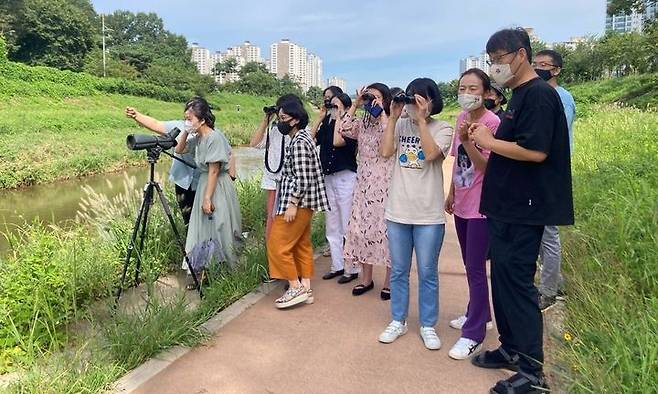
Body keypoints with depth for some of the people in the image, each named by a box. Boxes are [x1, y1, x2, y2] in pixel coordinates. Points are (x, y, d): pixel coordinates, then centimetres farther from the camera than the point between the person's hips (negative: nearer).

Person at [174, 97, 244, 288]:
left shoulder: (215, 138, -19)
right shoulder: (197, 138, 6)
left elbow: (214, 171, -20)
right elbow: (179, 150, 18)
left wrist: (207, 198, -19)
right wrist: (185, 132, 3)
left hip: (218, 187, -9)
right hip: (204, 184, 9)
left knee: (218, 229, 0)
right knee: (203, 230, 11)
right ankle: (203, 271, 20)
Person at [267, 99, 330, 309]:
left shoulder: (299, 142, -16)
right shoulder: (302, 138, 15)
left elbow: (301, 178, -22)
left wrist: (292, 205, -22)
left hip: (297, 202, -11)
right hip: (304, 202, 11)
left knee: (277, 244, -4)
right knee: (302, 244, 13)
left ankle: (296, 287, 3)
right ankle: (306, 288, 19)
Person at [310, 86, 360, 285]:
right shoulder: (326, 123, 11)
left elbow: (338, 141, -23)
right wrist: (321, 118, 2)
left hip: (345, 177, -7)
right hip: (328, 177, 8)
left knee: (347, 225, -1)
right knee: (332, 226, 13)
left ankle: (351, 268, 9)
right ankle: (337, 265, 24)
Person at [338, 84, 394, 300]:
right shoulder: (362, 123, 11)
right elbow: (343, 129, -6)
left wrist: (381, 111, -17)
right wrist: (355, 105, -3)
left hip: (385, 184, -5)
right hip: (364, 183, 5)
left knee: (386, 228, -1)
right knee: (362, 226, 7)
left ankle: (389, 281, 13)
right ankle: (366, 278, 21)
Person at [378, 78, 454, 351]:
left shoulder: (442, 129, 0)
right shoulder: (401, 125, 6)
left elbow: (431, 154, -18)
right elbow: (385, 152, -9)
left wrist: (421, 119, -15)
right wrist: (393, 117, -8)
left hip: (429, 215, -2)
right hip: (397, 211, 3)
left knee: (427, 273, 8)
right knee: (398, 271, 13)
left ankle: (428, 325, 24)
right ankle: (398, 321, 28)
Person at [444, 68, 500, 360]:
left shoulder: (492, 122, -15)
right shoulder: (462, 118, 7)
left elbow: (486, 166, -20)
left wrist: (466, 139, -31)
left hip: (480, 207, -8)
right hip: (462, 204, 8)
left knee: (475, 269, -2)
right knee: (470, 266, 19)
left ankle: (473, 334, 10)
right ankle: (479, 314, 37)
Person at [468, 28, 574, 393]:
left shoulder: (538, 94, -13)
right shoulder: (519, 96, 16)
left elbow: (536, 151, -24)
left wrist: (489, 141, -12)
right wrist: (485, 140, 6)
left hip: (524, 210, -10)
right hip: (506, 206, 10)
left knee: (516, 281, -4)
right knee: (502, 277, 15)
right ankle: (511, 348, 29)